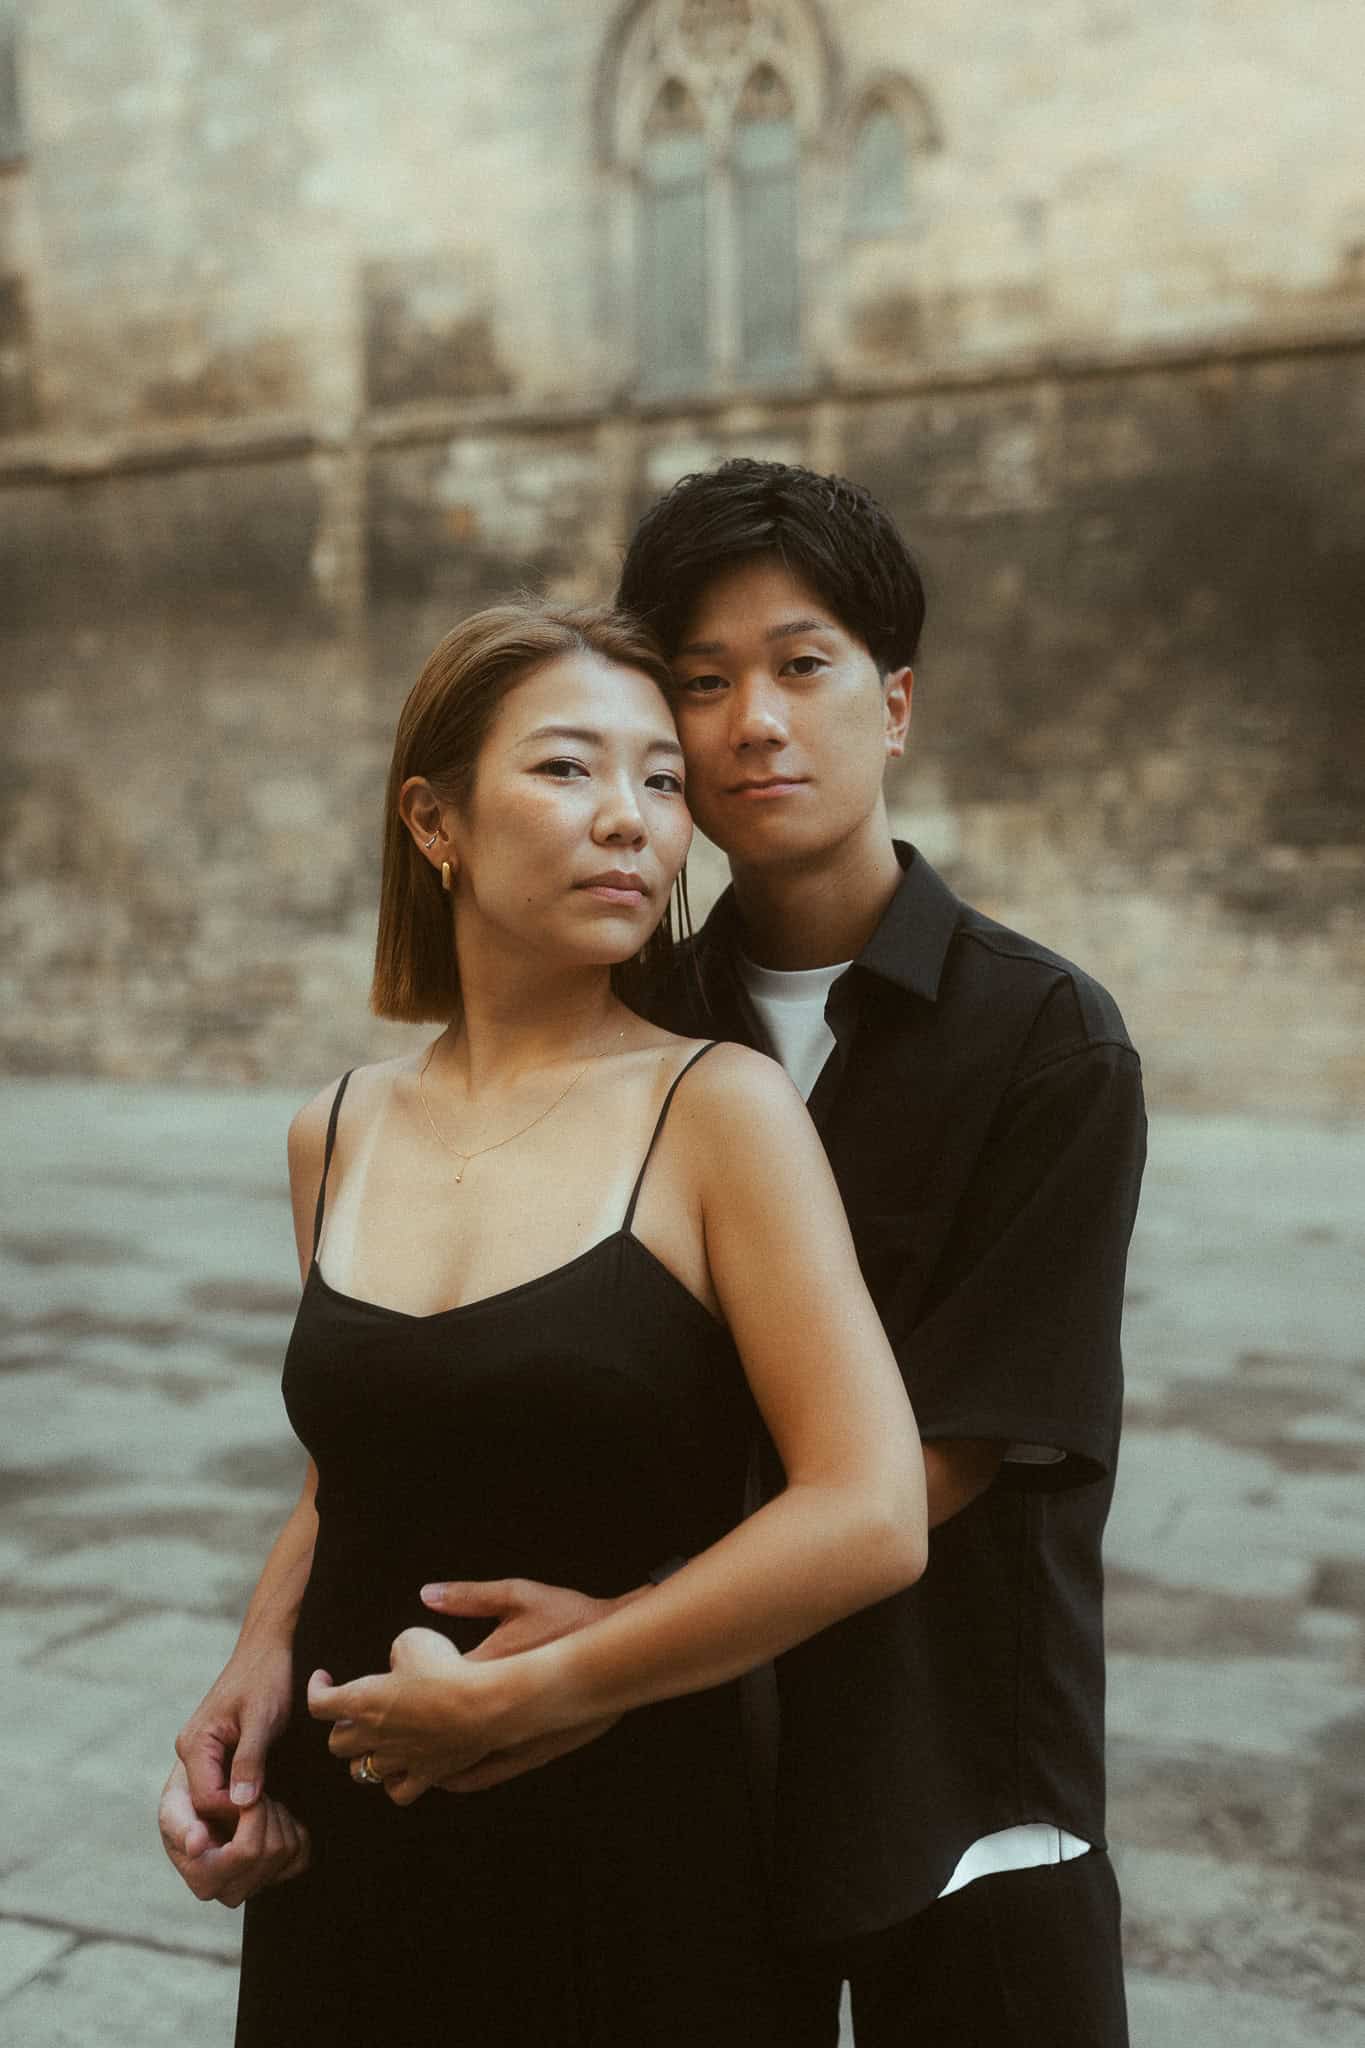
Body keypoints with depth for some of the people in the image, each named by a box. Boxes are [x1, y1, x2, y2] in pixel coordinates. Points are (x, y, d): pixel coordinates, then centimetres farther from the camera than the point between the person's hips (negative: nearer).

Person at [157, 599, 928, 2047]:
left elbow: (871, 1519, -21)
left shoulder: (718, 1110, -13)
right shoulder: (336, 1137, 1)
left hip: (631, 1871, -4)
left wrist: (512, 1694, -17)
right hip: (345, 1868, 4)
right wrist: (258, 1665, -3)